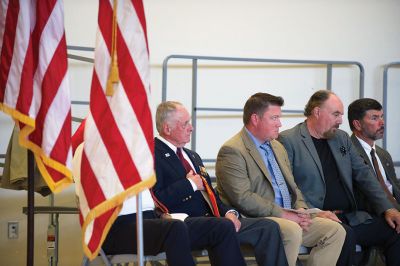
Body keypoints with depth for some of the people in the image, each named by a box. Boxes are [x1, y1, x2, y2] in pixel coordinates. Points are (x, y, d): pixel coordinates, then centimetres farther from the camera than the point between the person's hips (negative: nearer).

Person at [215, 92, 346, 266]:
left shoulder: (277, 147, 21)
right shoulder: (232, 151, -9)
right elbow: (243, 198, -18)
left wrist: (300, 210, 1)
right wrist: (282, 214, -19)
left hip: (288, 217, 9)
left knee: (335, 231, -7)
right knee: (292, 231, -35)